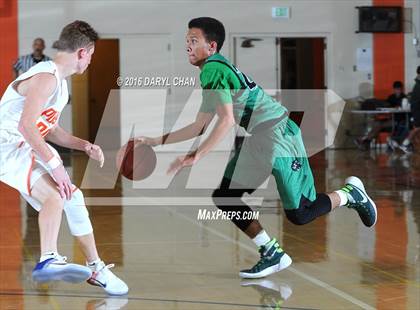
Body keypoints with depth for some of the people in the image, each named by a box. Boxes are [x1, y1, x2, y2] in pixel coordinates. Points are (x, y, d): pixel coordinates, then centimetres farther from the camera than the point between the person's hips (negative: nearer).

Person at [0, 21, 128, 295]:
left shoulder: (60, 82, 16)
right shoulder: (46, 77, -17)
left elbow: (49, 130, 25)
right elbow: (26, 124, -28)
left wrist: (85, 146, 13)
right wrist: (53, 164, -29)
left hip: (28, 149, 11)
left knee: (72, 197, 11)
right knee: (56, 193, -27)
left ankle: (95, 268, 15)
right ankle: (48, 260, -26)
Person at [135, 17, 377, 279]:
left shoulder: (213, 69, -14)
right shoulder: (215, 69, 17)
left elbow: (227, 121, -24)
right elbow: (200, 127, 19)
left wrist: (195, 156, -23)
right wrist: (157, 141, 16)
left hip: (279, 134, -10)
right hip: (258, 139, 10)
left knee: (299, 214, -5)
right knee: (224, 196, 1)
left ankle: (351, 194, 20)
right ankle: (273, 254, 6)